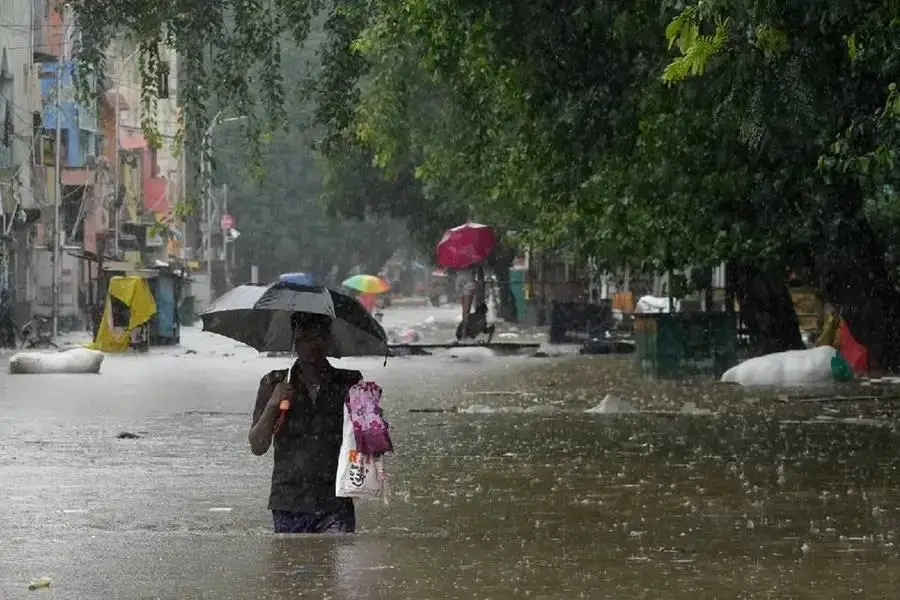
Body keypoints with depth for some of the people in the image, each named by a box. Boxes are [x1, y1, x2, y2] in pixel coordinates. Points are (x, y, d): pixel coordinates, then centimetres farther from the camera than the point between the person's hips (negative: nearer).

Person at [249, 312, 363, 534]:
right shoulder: (274, 384, 6)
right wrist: (272, 406, -13)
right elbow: (257, 447, 2)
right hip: (288, 502, 1)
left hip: (334, 502, -1)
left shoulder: (348, 384, 6)